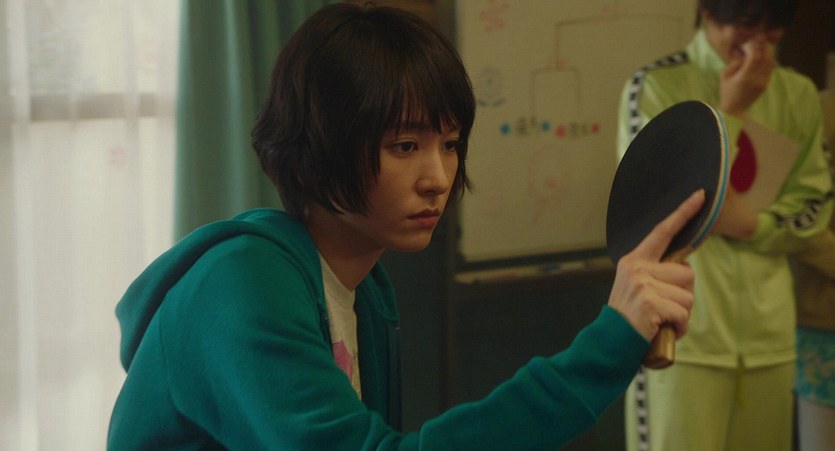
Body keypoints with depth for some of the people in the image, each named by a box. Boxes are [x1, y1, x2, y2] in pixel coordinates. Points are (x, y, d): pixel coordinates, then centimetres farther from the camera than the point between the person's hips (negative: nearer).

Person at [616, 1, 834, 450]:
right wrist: (728, 111, -12)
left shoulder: (798, 95, 7)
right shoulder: (655, 87, -6)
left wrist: (753, 224, -11)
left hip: (768, 326, 4)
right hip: (685, 327, -4)